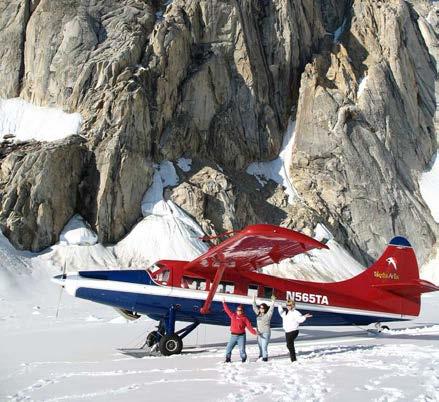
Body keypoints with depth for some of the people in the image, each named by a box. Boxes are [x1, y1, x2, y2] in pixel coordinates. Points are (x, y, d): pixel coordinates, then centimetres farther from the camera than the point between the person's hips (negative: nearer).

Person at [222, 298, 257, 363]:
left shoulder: (245, 318, -3)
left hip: (241, 336, -2)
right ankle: (228, 358, 18)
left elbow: (249, 326, -8)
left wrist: (254, 332, -20)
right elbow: (227, 310, 13)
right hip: (233, 336, 3)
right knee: (228, 348, 0)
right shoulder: (233, 315, 5)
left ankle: (243, 358, 21)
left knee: (242, 349, -3)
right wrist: (224, 303, 14)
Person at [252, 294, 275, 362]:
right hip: (259, 332, 6)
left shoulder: (267, 315, -5)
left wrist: (273, 302, -26)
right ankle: (261, 355, 25)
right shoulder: (258, 314, 11)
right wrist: (254, 301, 24)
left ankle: (265, 357, -5)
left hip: (266, 333, -6)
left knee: (264, 346, -11)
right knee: (260, 345, 10)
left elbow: (271, 309, -17)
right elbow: (255, 308, 21)